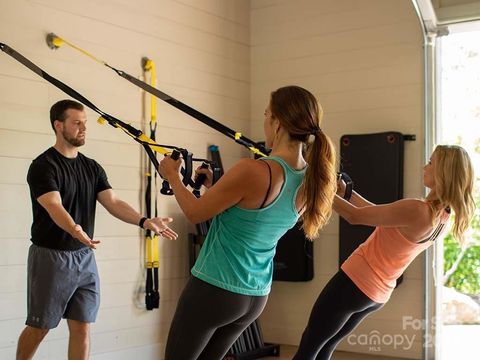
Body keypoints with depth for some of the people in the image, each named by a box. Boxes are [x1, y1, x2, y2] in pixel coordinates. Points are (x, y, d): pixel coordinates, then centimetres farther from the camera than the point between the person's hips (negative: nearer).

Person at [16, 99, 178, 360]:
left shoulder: (92, 168, 8)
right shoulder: (43, 166, -12)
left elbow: (113, 203, -1)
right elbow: (54, 207, -27)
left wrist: (144, 221, -19)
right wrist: (75, 229, -48)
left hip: (84, 257, 5)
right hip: (50, 256, -5)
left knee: (82, 328, 6)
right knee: (39, 328, 5)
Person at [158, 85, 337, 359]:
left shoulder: (253, 170, -25)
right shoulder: (309, 181, -1)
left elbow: (195, 213, -11)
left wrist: (173, 176, 6)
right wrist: (215, 187, 17)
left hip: (215, 290, -7)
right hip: (257, 296, 7)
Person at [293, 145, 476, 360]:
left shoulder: (416, 210, -26)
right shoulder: (442, 217, 2)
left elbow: (354, 216, -17)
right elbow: (378, 213, 12)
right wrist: (345, 191, 13)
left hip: (356, 283, -9)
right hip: (378, 295, 9)